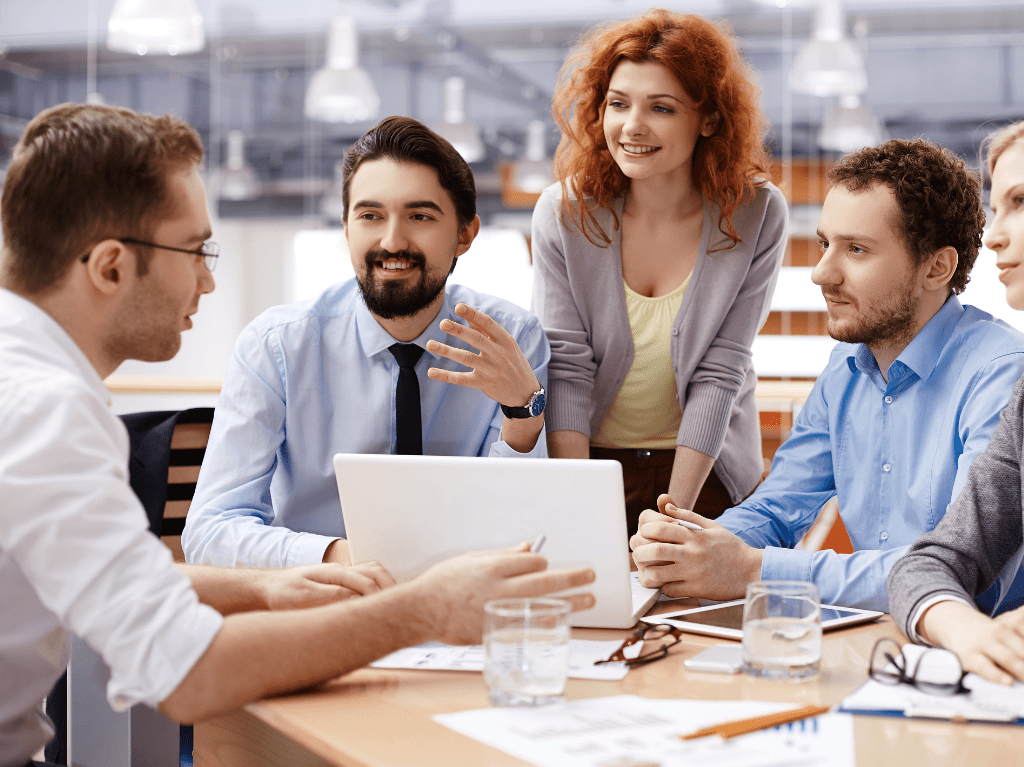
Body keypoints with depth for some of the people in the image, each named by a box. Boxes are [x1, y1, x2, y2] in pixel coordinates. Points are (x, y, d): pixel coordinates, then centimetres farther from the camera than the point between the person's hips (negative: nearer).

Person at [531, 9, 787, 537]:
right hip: (587, 459, 0)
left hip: (706, 471, 0)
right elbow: (565, 369, -10)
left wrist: (674, 517, -16)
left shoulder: (757, 216, -9)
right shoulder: (563, 212, -8)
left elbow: (718, 374, -10)